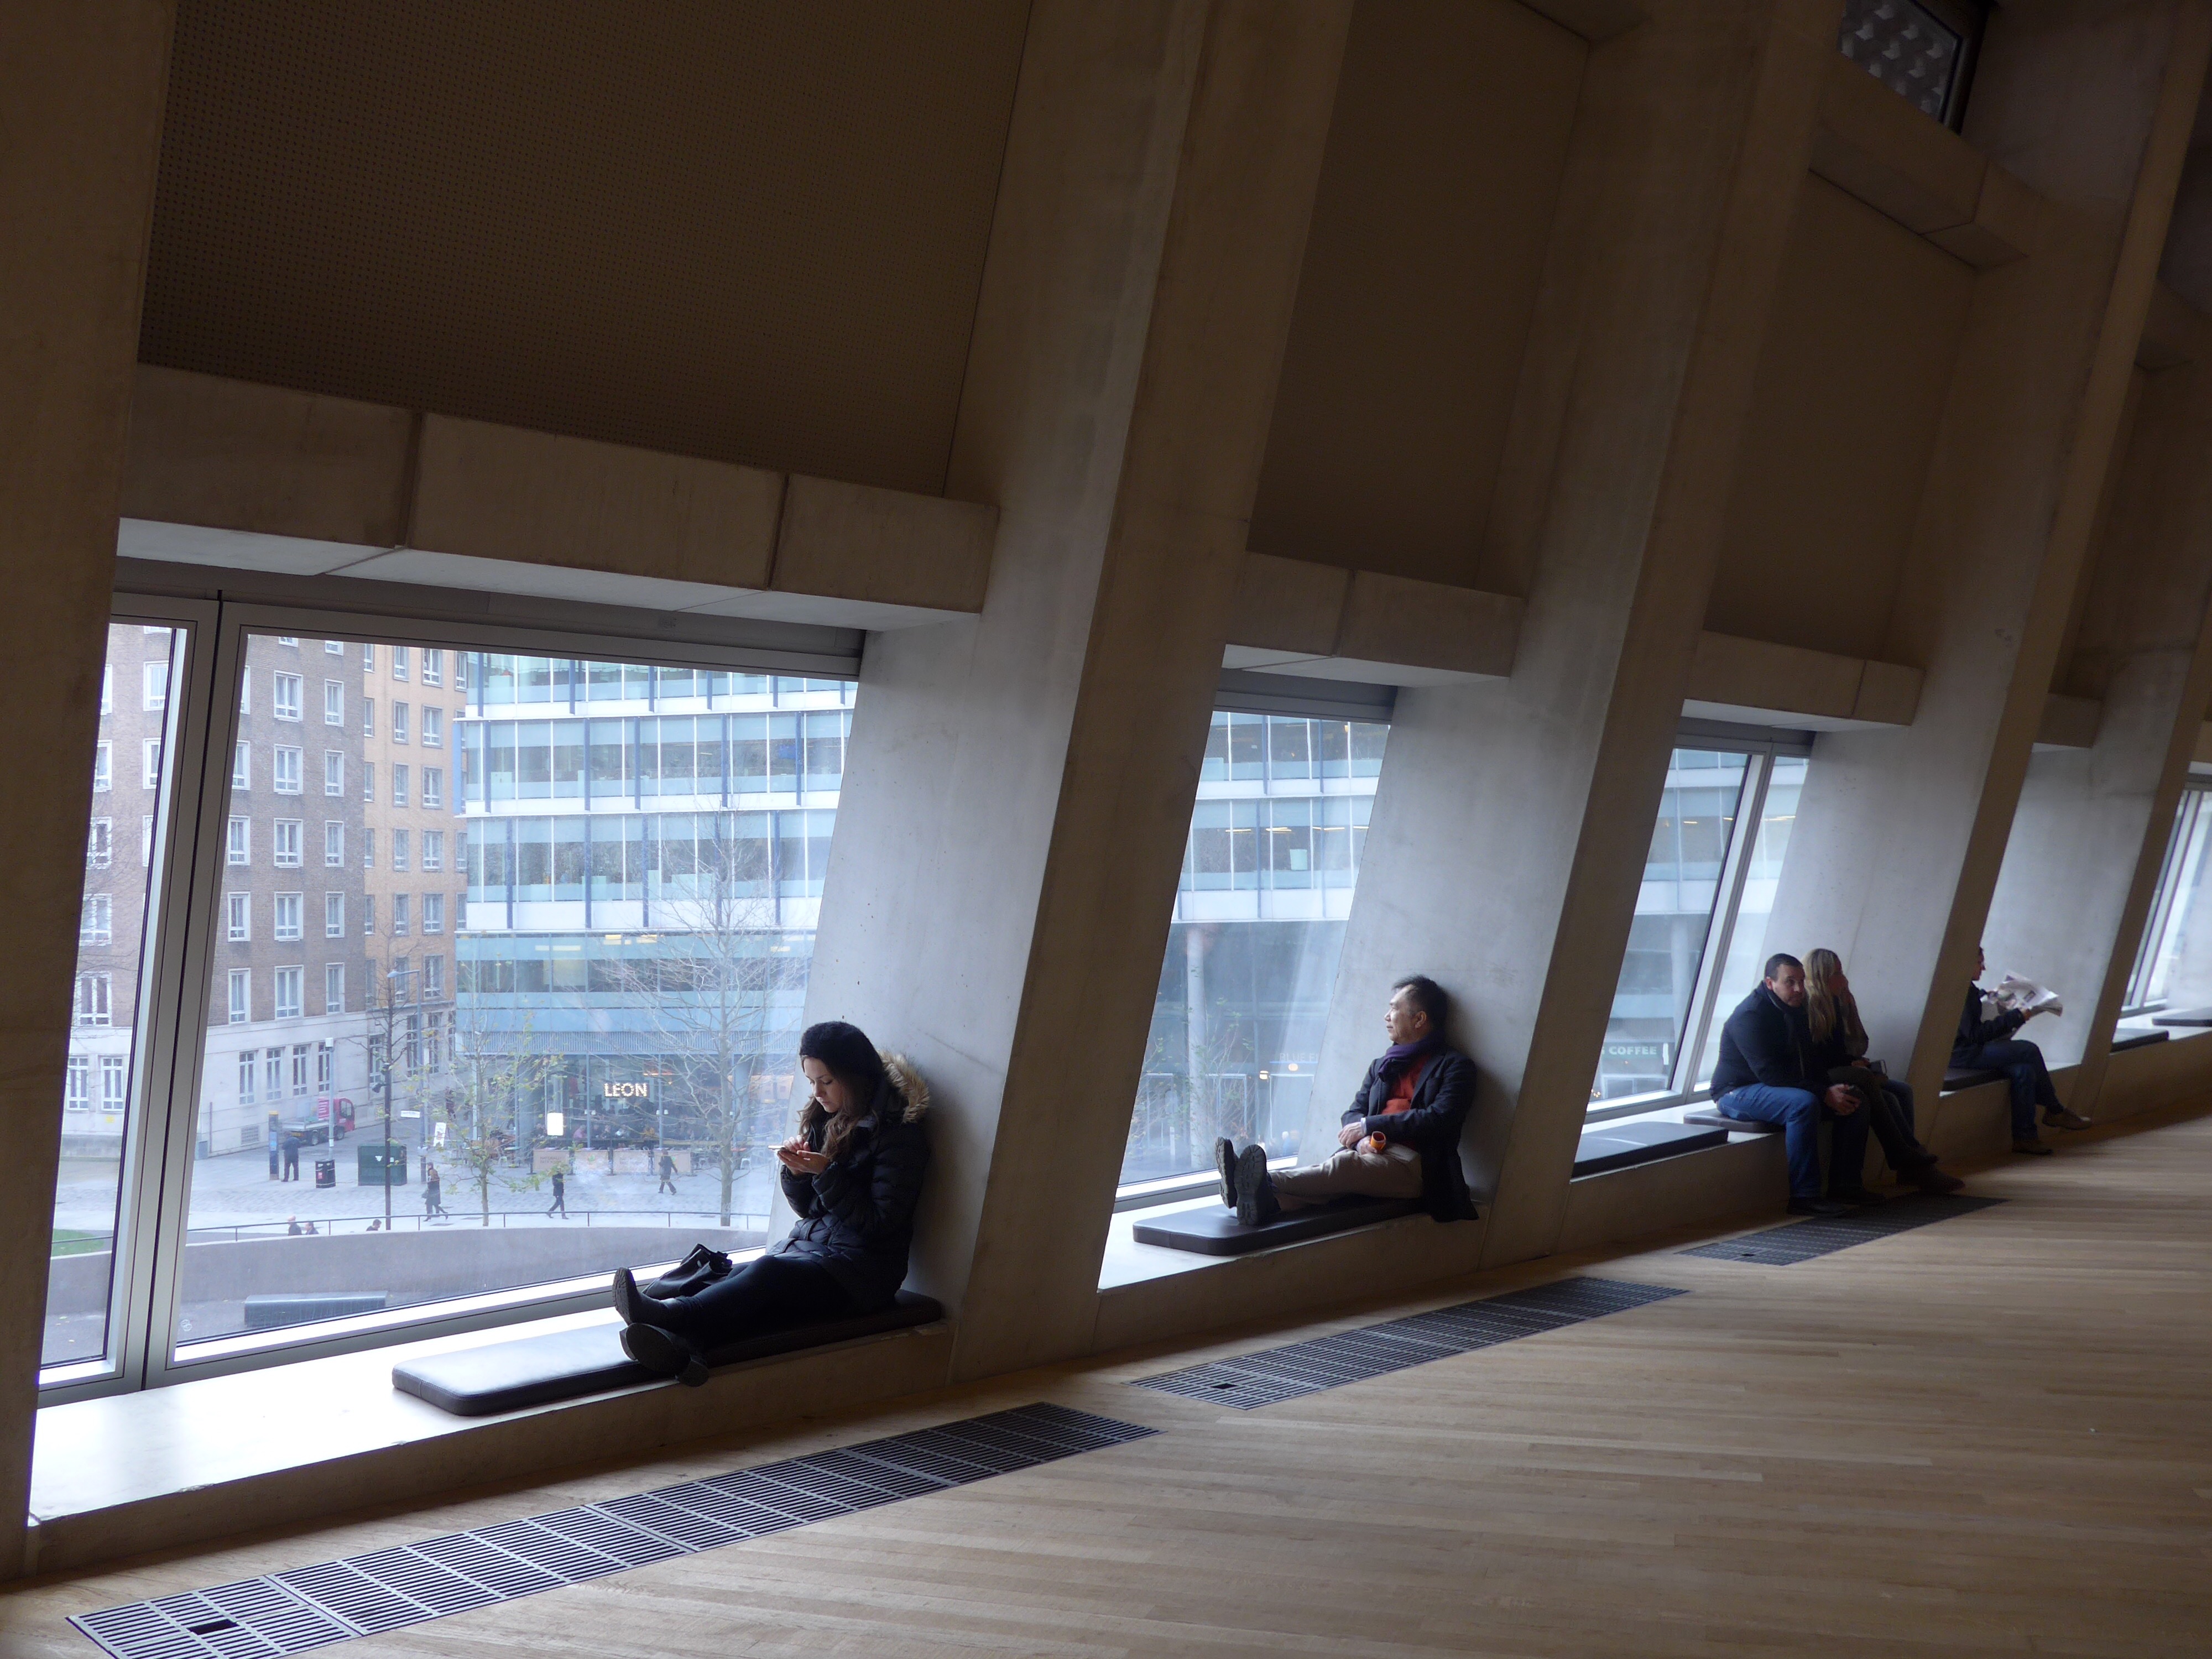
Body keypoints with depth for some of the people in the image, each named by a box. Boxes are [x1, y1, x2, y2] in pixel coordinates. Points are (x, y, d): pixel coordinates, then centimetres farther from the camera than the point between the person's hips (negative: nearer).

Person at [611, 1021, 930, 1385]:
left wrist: (826, 1173, -19)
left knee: (768, 1273, -34)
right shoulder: (826, 1119, 13)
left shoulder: (898, 1133, -9)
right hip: (807, 1247, 6)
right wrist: (796, 1171, -4)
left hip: (863, 1269, -6)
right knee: (740, 1277, -27)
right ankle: (684, 1343, -56)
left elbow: (880, 1225, -14)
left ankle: (670, 1314, -50)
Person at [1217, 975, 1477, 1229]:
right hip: (1374, 1152, 5)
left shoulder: (1455, 1066, 6)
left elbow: (1438, 1119, -10)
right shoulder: (1383, 1066, 28)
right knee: (1334, 1171, -30)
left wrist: (1368, 1125, -10)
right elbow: (1354, 1112, 17)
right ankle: (1265, 1202, -59)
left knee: (1346, 1165, -34)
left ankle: (1268, 1184, -55)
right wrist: (1363, 1138, -8)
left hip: (1414, 1164, -5)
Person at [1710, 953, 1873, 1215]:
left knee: (1853, 1103, -2)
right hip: (1738, 1093, -9)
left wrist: (1831, 1089, -9)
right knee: (1803, 1104, -35)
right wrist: (1824, 1094, -28)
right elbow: (1771, 1075, -27)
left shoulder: (1795, 1012, 9)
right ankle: (1804, 1196, -33)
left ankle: (1845, 1184, 2)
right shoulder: (1750, 1016, -20)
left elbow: (1808, 1065, 13)